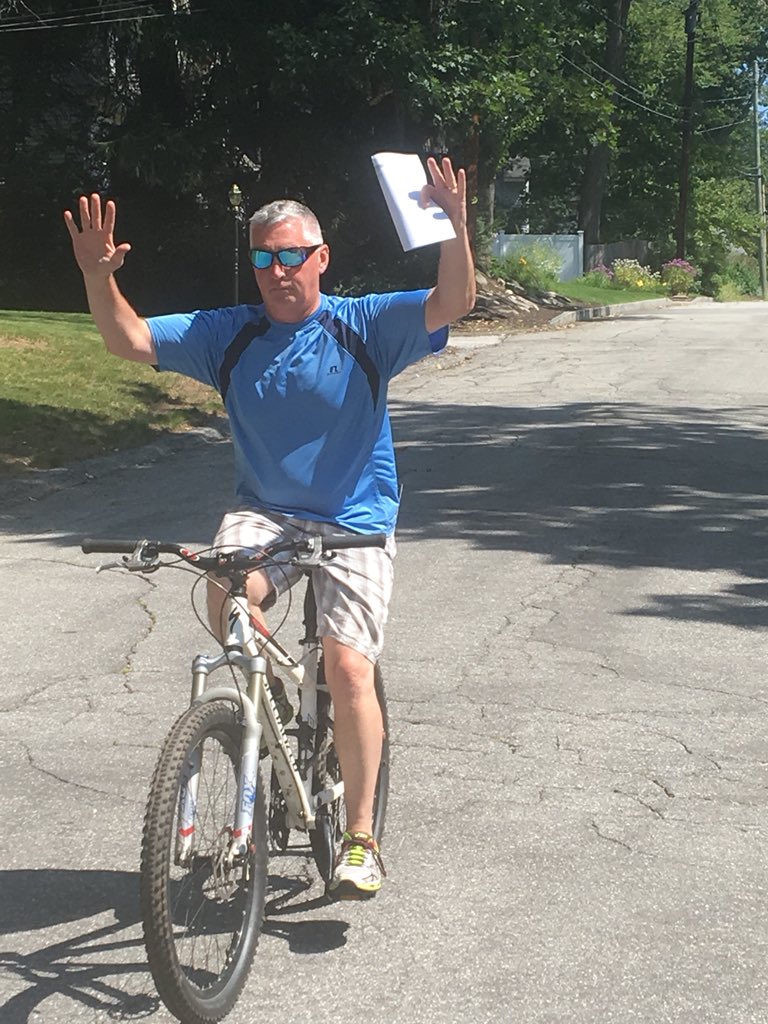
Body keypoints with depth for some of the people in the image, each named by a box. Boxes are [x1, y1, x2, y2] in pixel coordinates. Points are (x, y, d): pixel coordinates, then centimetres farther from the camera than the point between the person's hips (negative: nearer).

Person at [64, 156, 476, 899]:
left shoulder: (364, 327, -5)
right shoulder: (227, 336, 2)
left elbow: (452, 304, -18)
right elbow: (127, 339, -3)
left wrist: (455, 225, -35)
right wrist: (98, 276, -22)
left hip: (353, 522, -2)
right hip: (264, 512, 2)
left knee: (349, 669, -14)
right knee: (226, 595, -31)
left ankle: (360, 839, 3)